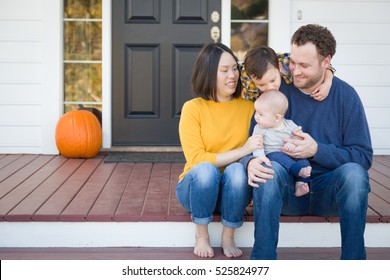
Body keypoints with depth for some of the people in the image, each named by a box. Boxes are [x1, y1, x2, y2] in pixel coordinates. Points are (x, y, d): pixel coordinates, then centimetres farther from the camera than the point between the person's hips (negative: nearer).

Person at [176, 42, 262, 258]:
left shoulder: (248, 107, -2)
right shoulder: (192, 108, -9)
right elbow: (196, 160, -16)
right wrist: (242, 150, -25)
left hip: (232, 191, 2)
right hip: (198, 187, -1)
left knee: (238, 169, -31)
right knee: (206, 169, -34)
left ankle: (228, 237, -14)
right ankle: (201, 236, -13)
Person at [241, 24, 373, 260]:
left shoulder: (345, 95, -1)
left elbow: (363, 156, -5)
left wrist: (317, 150, -19)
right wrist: (250, 162, -26)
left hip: (329, 191, 0)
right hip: (286, 189, 0)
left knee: (354, 172, -31)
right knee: (270, 168, -32)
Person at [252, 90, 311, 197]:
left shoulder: (290, 125, 5)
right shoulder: (259, 129, 2)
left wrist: (294, 144, -21)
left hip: (291, 155, 2)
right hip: (272, 155, -2)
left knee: (304, 160, -24)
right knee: (278, 156, -35)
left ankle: (299, 185, -35)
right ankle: (300, 170, -49)